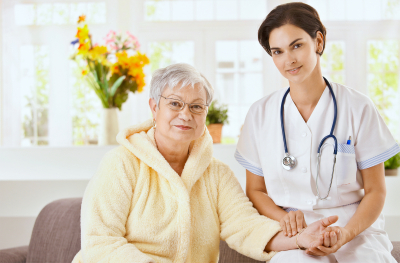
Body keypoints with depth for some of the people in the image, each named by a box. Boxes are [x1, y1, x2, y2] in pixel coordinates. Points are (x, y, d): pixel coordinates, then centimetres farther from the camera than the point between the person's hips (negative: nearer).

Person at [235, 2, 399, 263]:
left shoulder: (358, 108, 0)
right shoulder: (260, 114, 5)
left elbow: (375, 191, 3)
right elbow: (255, 191, 11)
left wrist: (345, 233, -16)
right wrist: (284, 217, -10)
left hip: (356, 231, 0)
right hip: (293, 237, 0)